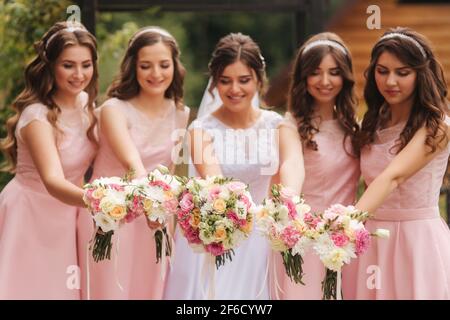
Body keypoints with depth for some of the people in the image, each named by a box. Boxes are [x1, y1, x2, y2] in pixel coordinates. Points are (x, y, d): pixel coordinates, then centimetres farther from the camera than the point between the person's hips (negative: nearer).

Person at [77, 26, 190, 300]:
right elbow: (133, 165, -31)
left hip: (153, 221, 5)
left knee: (150, 289, 10)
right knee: (111, 291, 1)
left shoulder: (180, 114, 1)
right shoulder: (114, 110, -16)